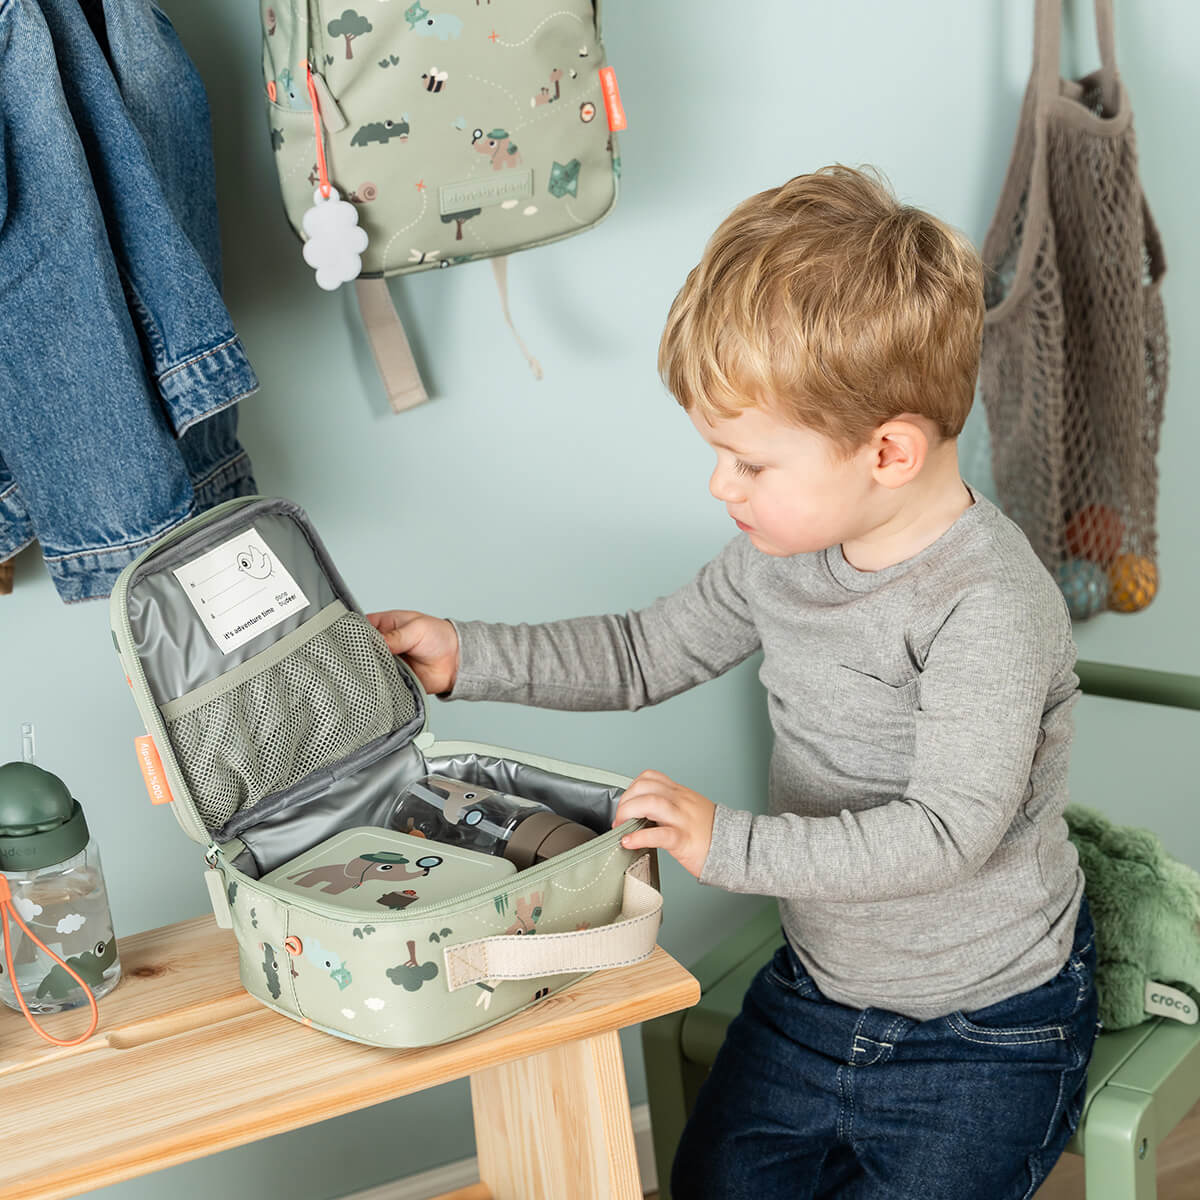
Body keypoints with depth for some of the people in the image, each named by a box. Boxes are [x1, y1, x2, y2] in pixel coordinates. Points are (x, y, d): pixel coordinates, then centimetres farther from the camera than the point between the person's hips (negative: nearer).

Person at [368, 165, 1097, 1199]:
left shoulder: (988, 608, -27)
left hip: (980, 1035, -7)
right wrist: (466, 657, 2)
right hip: (815, 990, 7)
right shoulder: (783, 550, -4)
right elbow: (648, 654, 8)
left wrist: (731, 843, -32)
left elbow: (944, 833, -30)